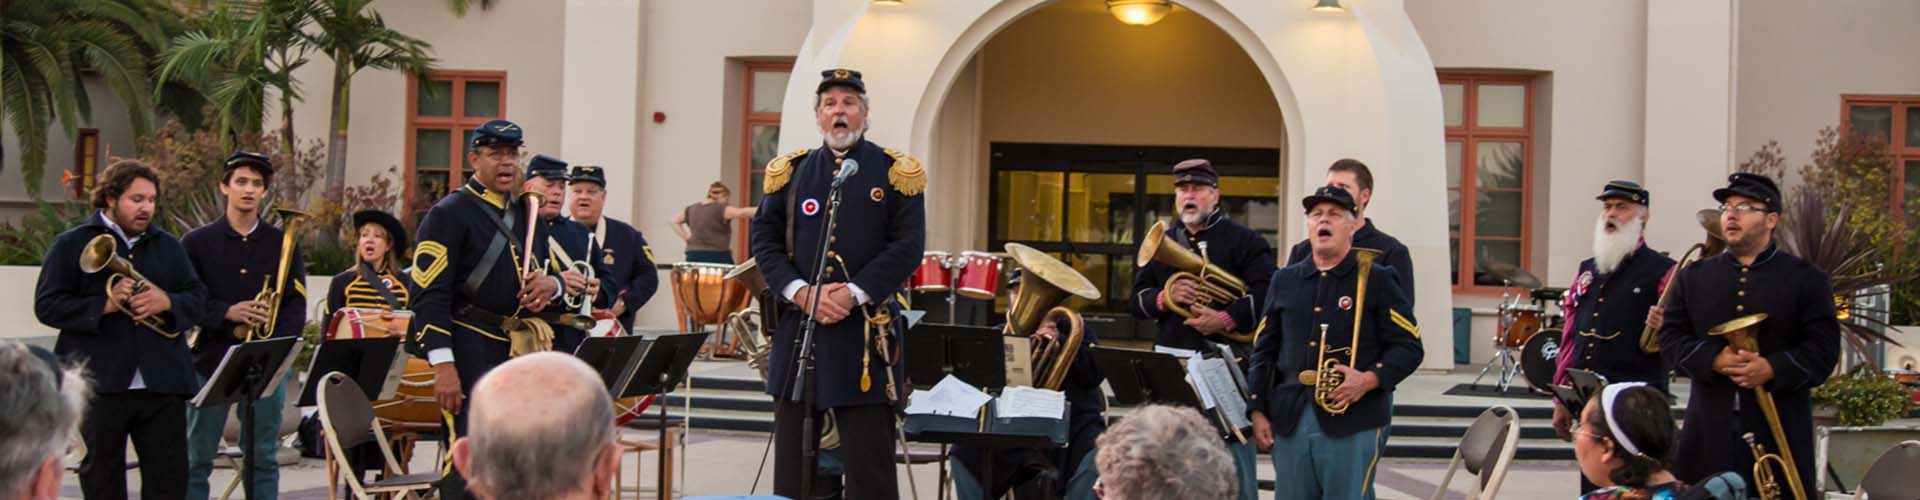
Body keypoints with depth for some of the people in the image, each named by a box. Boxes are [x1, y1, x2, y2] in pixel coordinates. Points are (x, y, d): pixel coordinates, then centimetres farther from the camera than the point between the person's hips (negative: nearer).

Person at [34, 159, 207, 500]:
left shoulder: (168, 246, 16)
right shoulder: (71, 245, 4)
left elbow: (198, 299, 12)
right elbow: (47, 306, -4)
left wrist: (167, 302, -10)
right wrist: (105, 305, -16)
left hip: (162, 383, 3)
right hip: (101, 383, -3)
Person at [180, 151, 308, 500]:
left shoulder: (282, 244, 8)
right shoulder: (197, 243, 5)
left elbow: (297, 305, 3)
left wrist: (275, 346, -13)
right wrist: (226, 313, -16)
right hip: (212, 361, -1)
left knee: (264, 460, 5)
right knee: (196, 460, 2)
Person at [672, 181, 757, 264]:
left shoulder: (692, 209, 13)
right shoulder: (719, 210, -8)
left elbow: (674, 221, 24)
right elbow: (742, 213, -18)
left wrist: (686, 237, 16)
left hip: (693, 256, 7)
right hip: (717, 257, -6)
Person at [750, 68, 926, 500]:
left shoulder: (895, 171, 3)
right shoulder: (790, 171, 11)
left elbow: (908, 246, -5)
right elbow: (765, 241, 6)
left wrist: (854, 293, -15)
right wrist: (801, 292, -10)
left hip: (868, 330, -3)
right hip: (798, 328, 3)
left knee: (869, 461, -1)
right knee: (792, 461, 7)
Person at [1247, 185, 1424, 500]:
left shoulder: (1377, 281, 4)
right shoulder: (1284, 281, 16)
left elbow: (1409, 347, 0)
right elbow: (1264, 351, 17)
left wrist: (1370, 379, -16)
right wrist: (1257, 410, 8)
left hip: (1354, 422, -4)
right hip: (1289, 421, 4)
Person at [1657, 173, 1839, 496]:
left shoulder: (1807, 280, 7)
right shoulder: (1693, 278, 14)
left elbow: (1823, 348, -2)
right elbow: (1671, 340, 6)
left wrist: (1773, 369, -19)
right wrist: (1714, 360, -14)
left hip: (1779, 431, -2)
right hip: (1710, 430, 2)